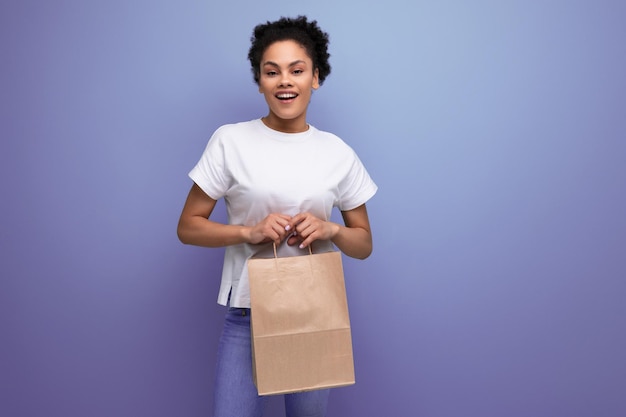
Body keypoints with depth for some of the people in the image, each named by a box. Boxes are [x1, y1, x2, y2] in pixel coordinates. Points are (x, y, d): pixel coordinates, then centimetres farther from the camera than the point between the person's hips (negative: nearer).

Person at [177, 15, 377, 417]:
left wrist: (330, 230, -14)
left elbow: (364, 244, 7)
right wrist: (250, 232, -18)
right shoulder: (230, 141, -5)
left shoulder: (338, 153, 0)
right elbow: (188, 227, -2)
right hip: (247, 312, -1)